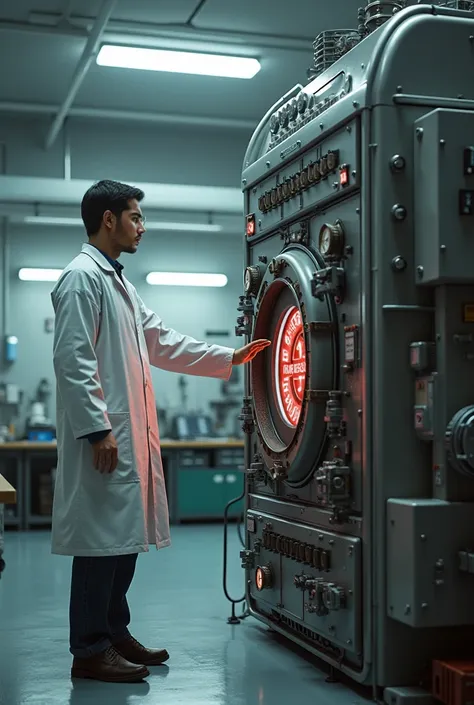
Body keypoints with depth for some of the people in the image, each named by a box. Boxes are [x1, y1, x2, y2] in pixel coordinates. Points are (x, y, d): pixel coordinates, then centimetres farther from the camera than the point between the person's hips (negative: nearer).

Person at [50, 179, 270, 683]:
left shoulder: (119, 283, 21)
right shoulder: (82, 277, -9)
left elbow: (164, 343, 23)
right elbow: (73, 361, -17)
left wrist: (230, 358, 21)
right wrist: (97, 429, -21)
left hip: (130, 434, 10)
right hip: (104, 437, -10)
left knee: (125, 535, 13)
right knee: (101, 537, -5)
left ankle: (114, 634, 23)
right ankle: (90, 651, 4)